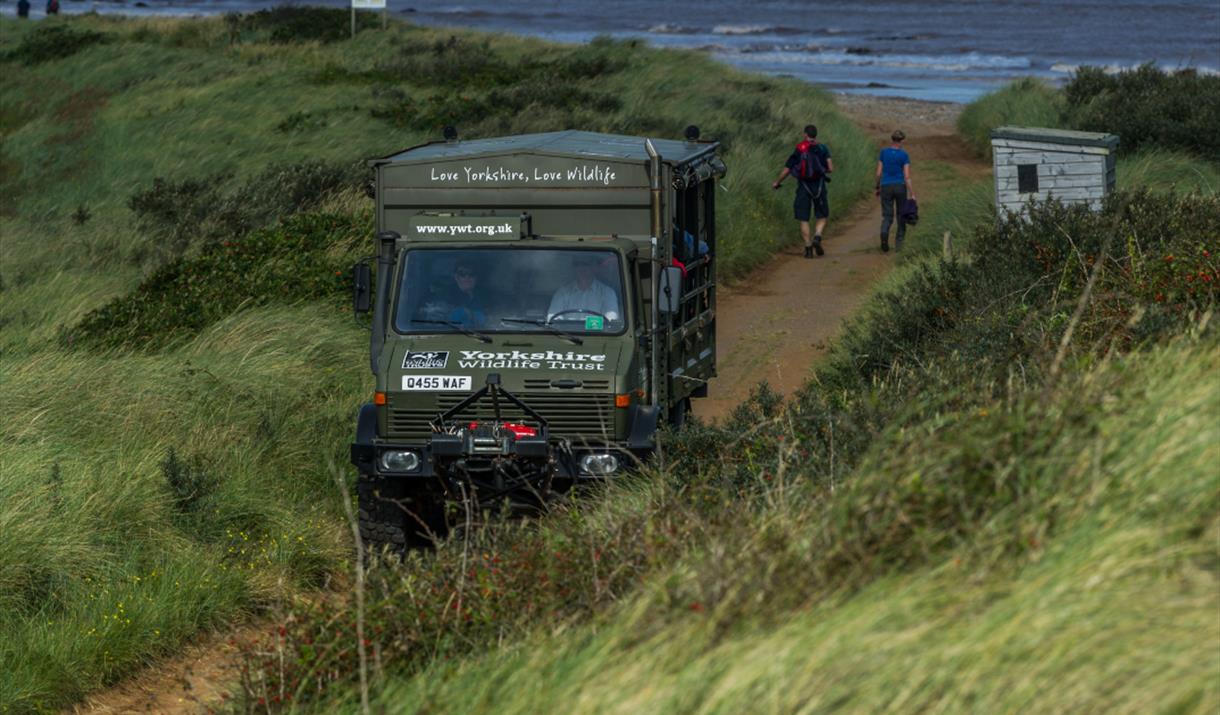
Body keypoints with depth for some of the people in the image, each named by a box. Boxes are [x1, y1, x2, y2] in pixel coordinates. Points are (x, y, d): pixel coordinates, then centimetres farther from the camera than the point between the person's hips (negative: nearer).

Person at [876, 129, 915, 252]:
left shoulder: (884, 152, 0)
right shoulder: (904, 155, -7)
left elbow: (878, 173, 2)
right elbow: (907, 176, -11)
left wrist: (878, 187, 16)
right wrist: (912, 193, -10)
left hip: (886, 187, 1)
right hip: (900, 187, -1)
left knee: (887, 217, 1)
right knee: (901, 215, 16)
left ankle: (884, 234, -31)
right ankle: (898, 243, 15)